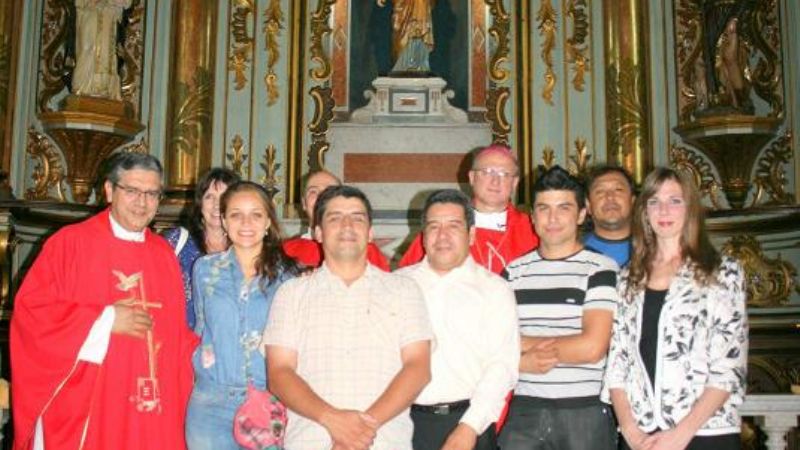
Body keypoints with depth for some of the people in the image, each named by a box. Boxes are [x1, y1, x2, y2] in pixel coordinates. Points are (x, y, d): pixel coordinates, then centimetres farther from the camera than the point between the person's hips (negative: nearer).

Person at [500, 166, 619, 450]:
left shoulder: (601, 269, -2)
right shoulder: (513, 272, 10)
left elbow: (592, 347, -12)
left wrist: (522, 343, -3)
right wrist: (523, 362, -14)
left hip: (585, 412, -3)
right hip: (524, 412, 3)